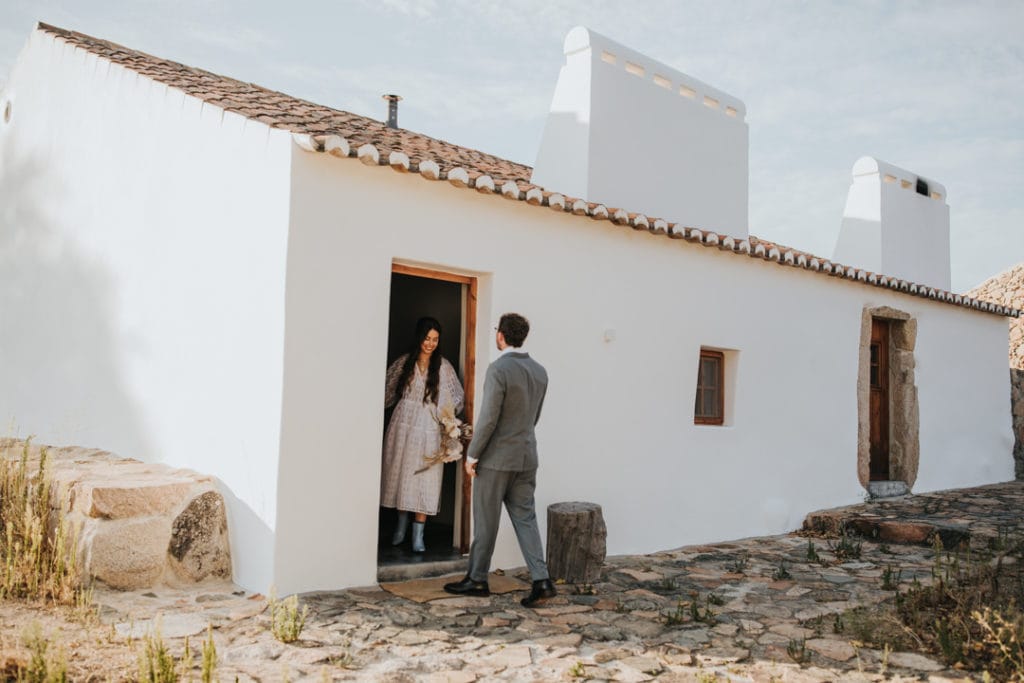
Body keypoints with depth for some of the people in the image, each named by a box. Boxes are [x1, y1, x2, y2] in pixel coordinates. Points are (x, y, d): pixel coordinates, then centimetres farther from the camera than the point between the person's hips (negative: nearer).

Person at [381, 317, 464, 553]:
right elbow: (388, 391, 10)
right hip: (403, 426, 2)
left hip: (429, 429, -1)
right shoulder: (404, 362, 4)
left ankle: (418, 533, 5)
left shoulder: (443, 367, 1)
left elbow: (457, 396, 5)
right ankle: (401, 522, 28)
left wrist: (449, 412, -11)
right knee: (400, 474, 8)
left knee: (425, 480, -2)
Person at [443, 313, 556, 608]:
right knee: (525, 517, 9)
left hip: (496, 457, -6)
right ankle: (541, 580, 1)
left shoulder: (499, 369, -17)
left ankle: (477, 579, 19)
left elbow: (488, 418, -19)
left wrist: (472, 455, -10)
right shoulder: (539, 371, 6)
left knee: (486, 520, 6)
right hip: (526, 456, 7)